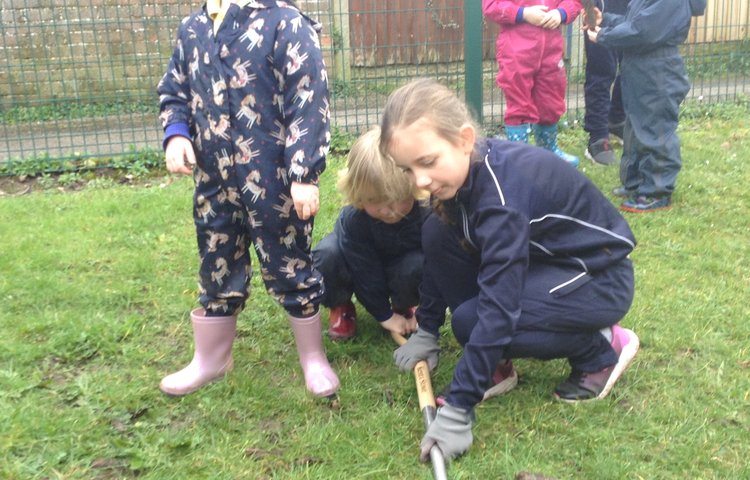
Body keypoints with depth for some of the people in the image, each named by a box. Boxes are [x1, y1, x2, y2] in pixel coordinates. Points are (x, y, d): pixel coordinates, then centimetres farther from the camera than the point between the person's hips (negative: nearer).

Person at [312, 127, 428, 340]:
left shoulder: (428, 213, -35)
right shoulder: (353, 219, -35)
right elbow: (365, 271, -26)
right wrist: (384, 315, -19)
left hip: (401, 265, 1)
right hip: (362, 262, 0)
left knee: (417, 266, -35)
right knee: (326, 254, -32)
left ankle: (403, 307, 1)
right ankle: (341, 307, -2)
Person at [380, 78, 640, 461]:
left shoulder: (502, 192, -34)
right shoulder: (465, 169, -10)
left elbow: (498, 307, -36)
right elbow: (440, 254, 3)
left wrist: (457, 411, -34)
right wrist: (426, 331, 5)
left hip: (599, 278, -8)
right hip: (544, 259, 8)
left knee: (472, 320, -24)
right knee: (437, 235, -10)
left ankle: (600, 349, -3)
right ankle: (492, 361, -1)